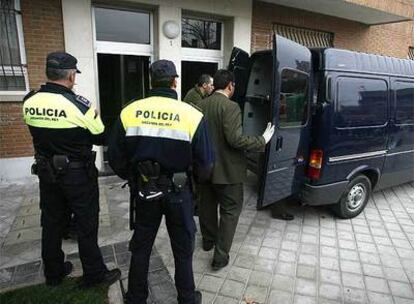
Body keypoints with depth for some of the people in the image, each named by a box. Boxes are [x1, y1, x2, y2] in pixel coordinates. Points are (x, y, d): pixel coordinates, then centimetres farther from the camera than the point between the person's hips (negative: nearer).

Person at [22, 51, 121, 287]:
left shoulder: (29, 102, -2)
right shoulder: (79, 104, -20)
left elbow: (42, 133, 10)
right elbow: (100, 137, -10)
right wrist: (93, 117, 7)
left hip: (46, 172, 6)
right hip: (78, 174, -5)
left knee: (52, 223, 18)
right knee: (86, 225, 8)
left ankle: (53, 273, 35)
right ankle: (94, 274, 22)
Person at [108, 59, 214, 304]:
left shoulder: (130, 112, -9)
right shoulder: (192, 115, -16)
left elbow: (116, 157, -4)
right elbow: (205, 163, -13)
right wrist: (197, 179, 10)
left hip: (144, 191, 2)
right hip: (178, 192, -2)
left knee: (141, 248, 21)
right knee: (183, 250, 18)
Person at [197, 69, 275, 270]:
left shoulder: (201, 105, 1)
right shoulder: (230, 107, -19)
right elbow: (235, 139, -24)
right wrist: (262, 141, -13)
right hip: (226, 170, -6)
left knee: (207, 204, 22)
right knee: (230, 210, 8)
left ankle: (208, 240, 41)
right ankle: (220, 256, 13)